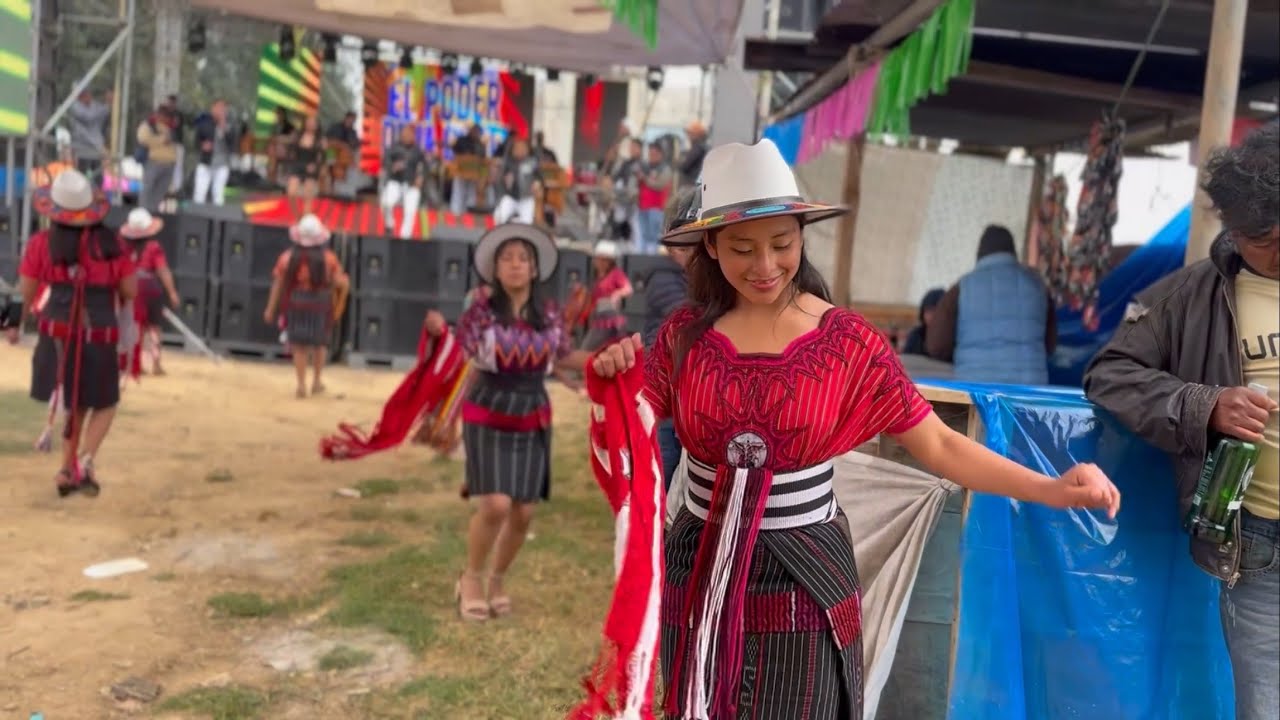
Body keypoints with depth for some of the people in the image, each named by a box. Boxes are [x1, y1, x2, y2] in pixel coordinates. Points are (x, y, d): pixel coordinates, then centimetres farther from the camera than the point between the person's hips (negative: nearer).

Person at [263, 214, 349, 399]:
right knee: (319, 343, 20)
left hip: (295, 307, 1)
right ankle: (316, 381, 24)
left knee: (299, 345, 12)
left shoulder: (287, 257, -11)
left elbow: (277, 283, -6)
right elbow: (342, 283, -13)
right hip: (320, 308, 0)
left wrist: (270, 309, 1)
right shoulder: (328, 258, -13)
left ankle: (301, 384, 6)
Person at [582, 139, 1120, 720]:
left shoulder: (847, 341, -10)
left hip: (804, 582, -2)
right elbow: (629, 437, 1)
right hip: (701, 575, 2)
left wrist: (1051, 489, -21)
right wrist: (612, 382, -19)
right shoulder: (686, 334, -4)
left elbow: (939, 445, -10)